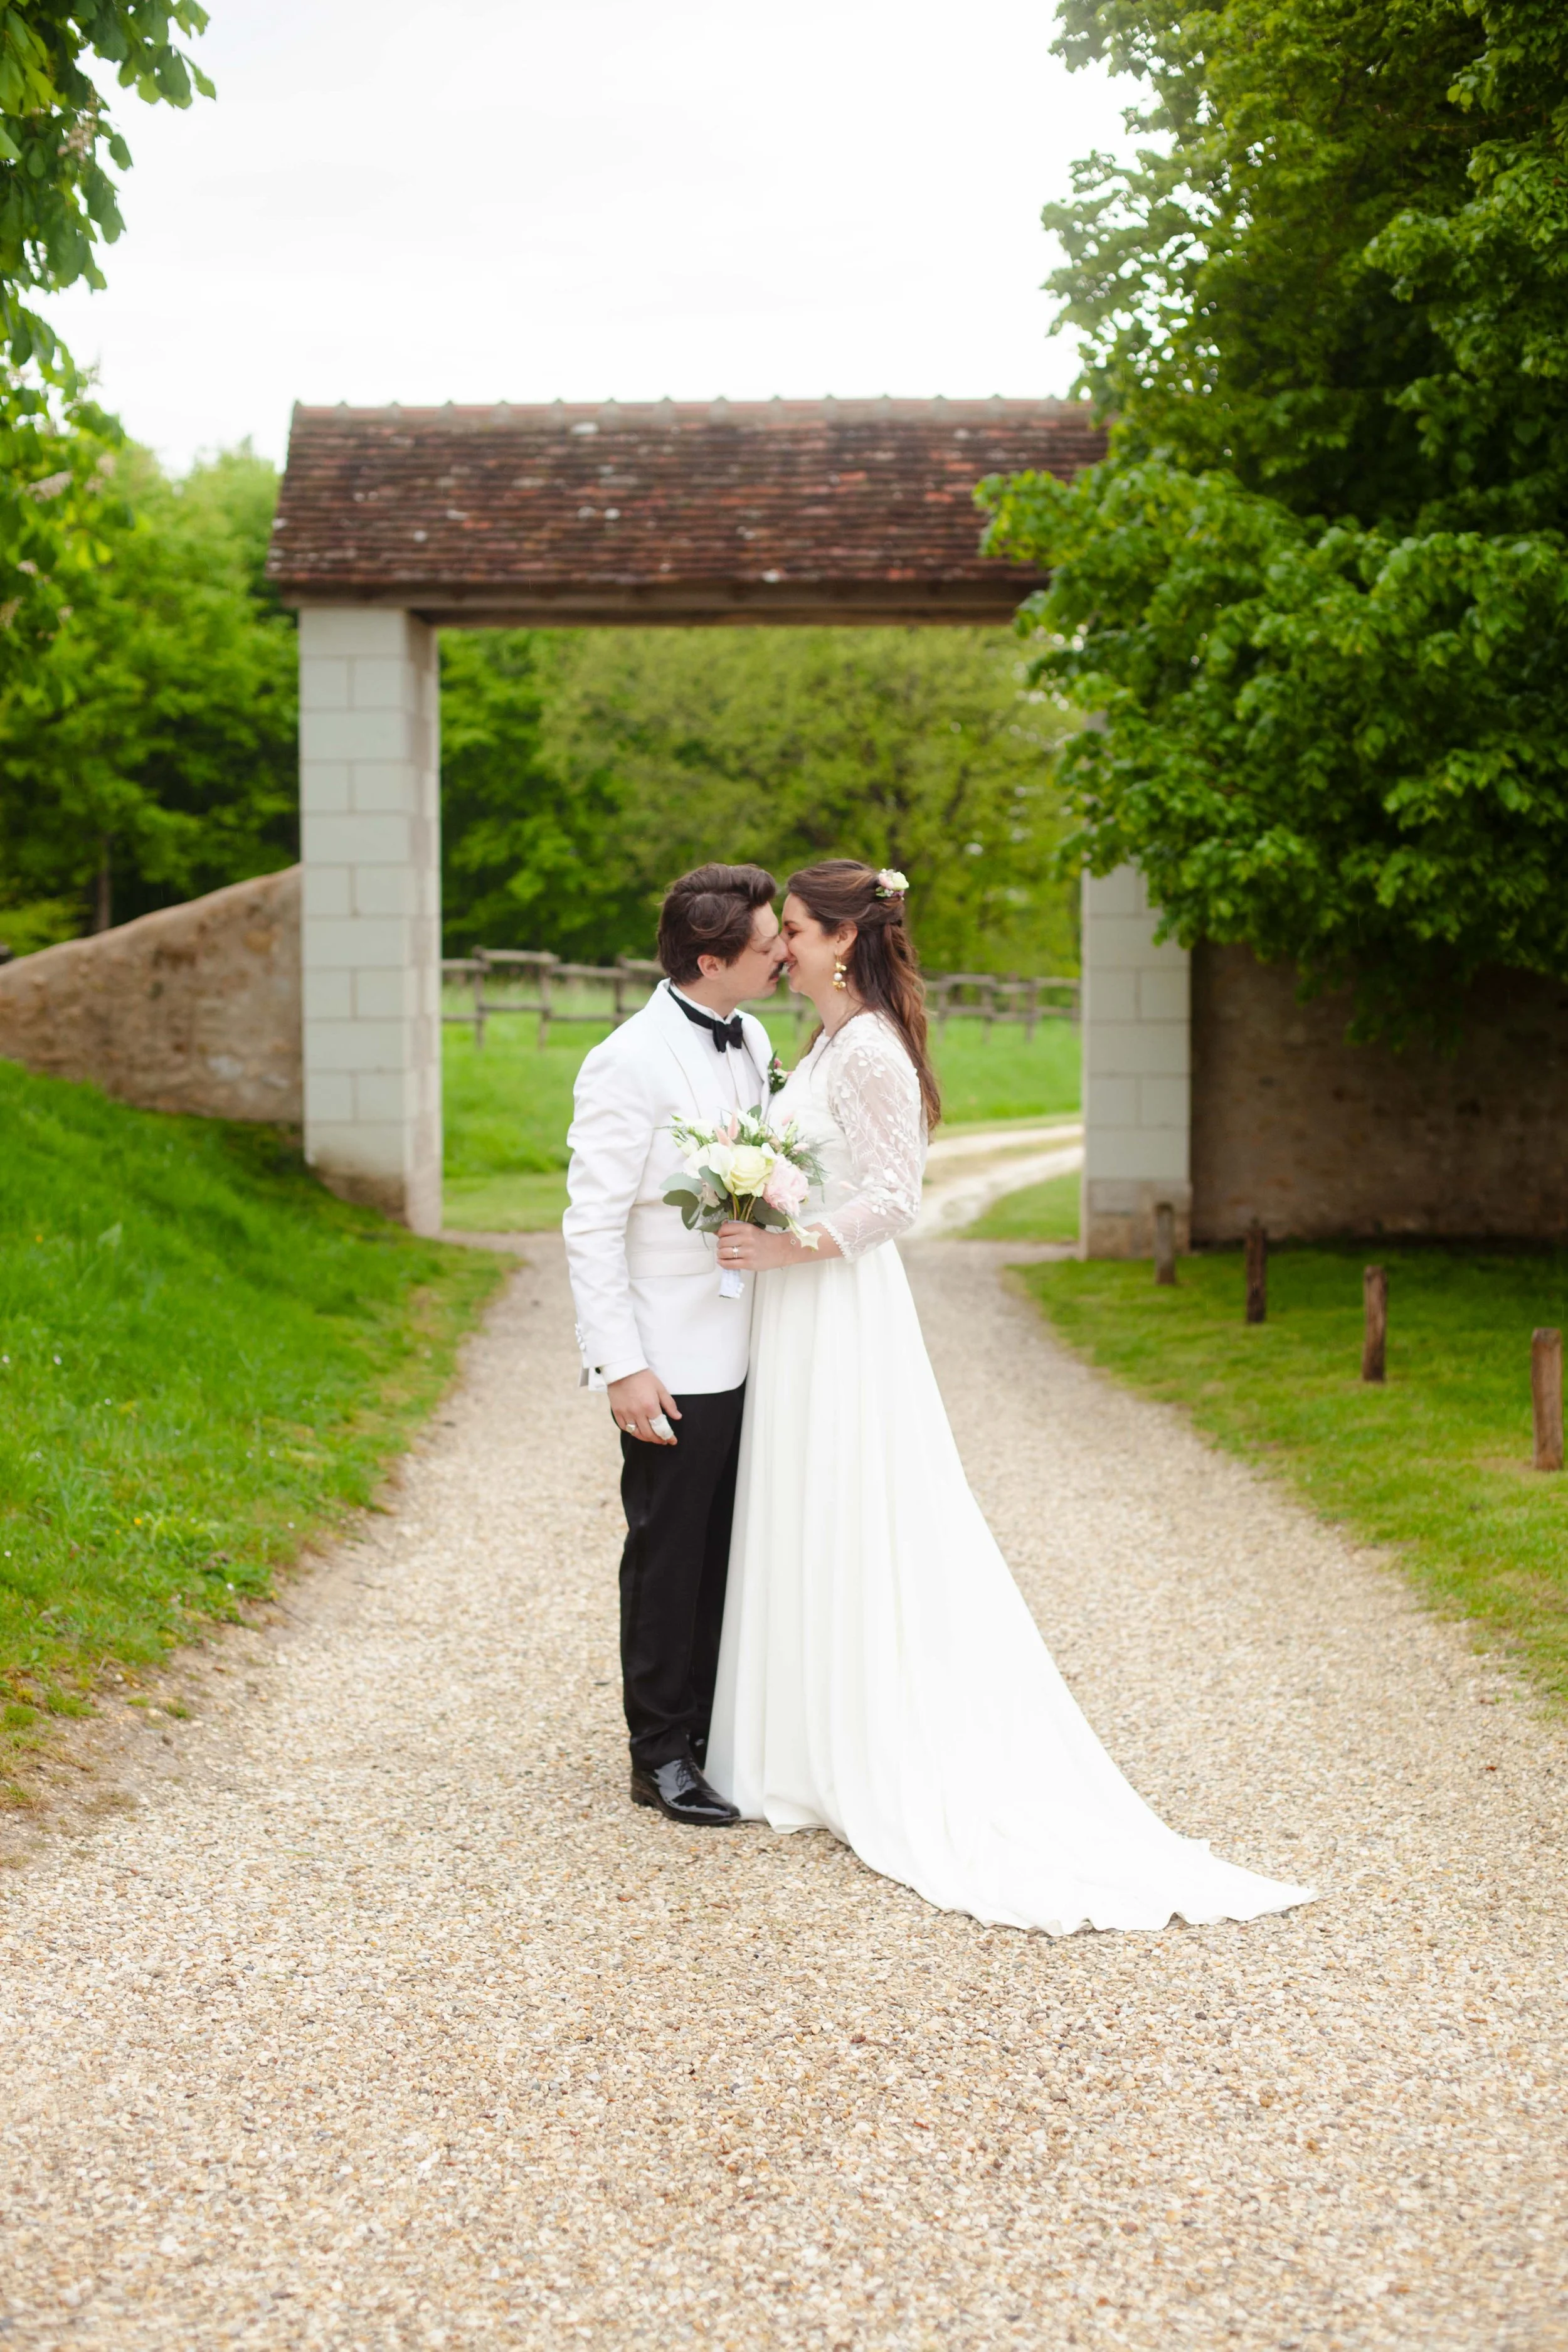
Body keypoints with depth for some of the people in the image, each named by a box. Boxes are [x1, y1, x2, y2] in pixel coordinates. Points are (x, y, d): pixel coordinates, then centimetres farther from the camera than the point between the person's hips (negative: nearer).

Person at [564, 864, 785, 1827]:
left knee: (725, 1554, 14)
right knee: (668, 1558, 4)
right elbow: (592, 1225, -16)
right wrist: (623, 1367, -19)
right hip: (672, 1367, -7)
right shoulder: (631, 1064, -17)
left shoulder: (752, 1041, 7)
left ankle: (712, 1729, 27)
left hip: (745, 1354, 7)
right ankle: (661, 1755, 16)